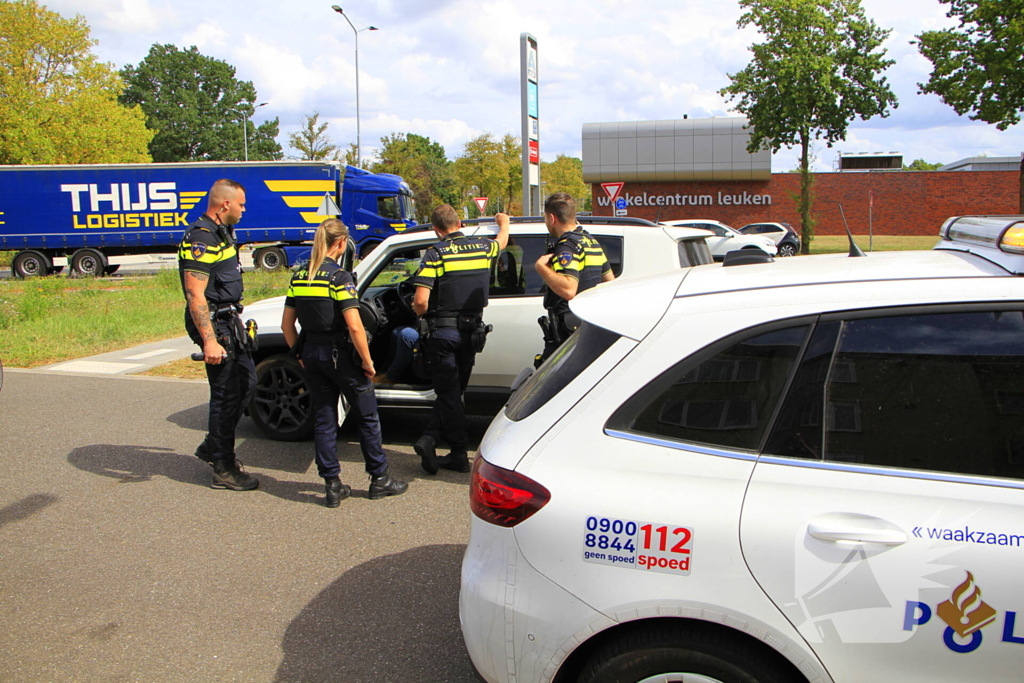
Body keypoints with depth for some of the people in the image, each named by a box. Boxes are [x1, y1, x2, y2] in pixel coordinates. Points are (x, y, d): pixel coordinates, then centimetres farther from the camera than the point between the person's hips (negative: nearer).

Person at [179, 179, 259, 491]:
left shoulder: (220, 233, 13)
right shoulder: (201, 239, -19)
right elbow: (195, 294, -24)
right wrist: (209, 340, -29)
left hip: (229, 321, 10)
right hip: (214, 323, -10)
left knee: (246, 381, 15)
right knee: (226, 393, -4)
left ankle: (213, 447, 28)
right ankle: (224, 469, 6)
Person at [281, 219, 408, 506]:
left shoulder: (299, 277, 4)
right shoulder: (339, 277, -15)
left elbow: (286, 324, 8)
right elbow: (354, 326, -21)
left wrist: (301, 354, 17)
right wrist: (367, 360, -11)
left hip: (312, 354, 6)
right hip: (340, 355, -6)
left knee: (324, 419, 13)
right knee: (367, 417, 9)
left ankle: (332, 485, 16)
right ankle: (379, 478, 18)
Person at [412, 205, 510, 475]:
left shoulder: (435, 254, -12)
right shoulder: (482, 247, 3)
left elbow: (421, 301, -19)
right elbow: (502, 239, 29)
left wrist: (420, 311, 4)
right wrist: (503, 221, 50)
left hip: (443, 333, -4)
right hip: (472, 332, 4)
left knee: (449, 393, 5)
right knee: (454, 390, 15)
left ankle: (459, 455, 8)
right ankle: (430, 437, 6)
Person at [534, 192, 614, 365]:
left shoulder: (567, 247, -17)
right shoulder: (592, 242, 13)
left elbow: (568, 289, -33)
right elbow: (610, 280, 23)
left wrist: (541, 267, -24)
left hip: (567, 332, -10)